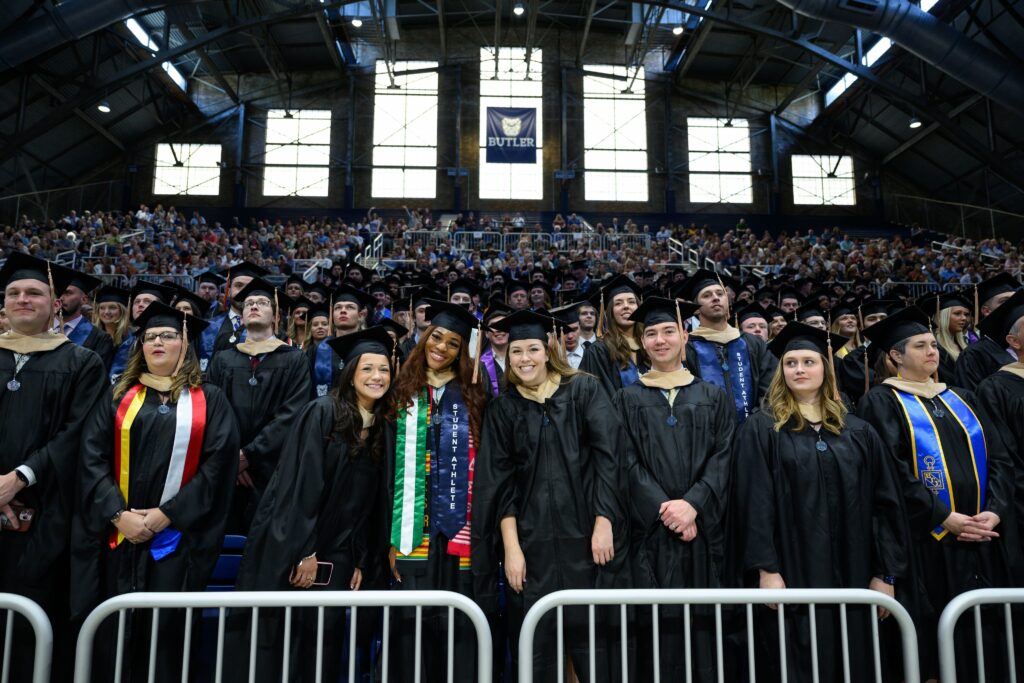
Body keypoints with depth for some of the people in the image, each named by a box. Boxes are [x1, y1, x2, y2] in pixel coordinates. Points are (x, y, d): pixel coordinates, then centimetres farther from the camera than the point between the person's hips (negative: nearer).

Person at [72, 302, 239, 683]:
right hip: (117, 533, 2)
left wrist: (166, 514, -12)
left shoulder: (209, 400, 3)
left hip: (177, 535, -2)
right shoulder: (119, 396, 10)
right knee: (112, 630, 8)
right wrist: (118, 514, -11)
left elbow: (217, 465, -5)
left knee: (165, 630, 3)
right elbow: (92, 458, 1)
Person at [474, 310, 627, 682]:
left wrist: (604, 524, -12)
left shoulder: (584, 390, 2)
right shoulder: (503, 408, 7)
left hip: (585, 534, -1)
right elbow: (498, 484, 2)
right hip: (532, 540, 2)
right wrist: (511, 547, -6)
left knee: (591, 640, 4)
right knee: (534, 646, 6)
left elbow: (608, 456, -5)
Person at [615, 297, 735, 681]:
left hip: (704, 528, 1)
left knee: (705, 622, 4)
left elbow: (723, 458, 0)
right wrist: (664, 509, -14)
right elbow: (628, 463, -2)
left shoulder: (713, 398, 10)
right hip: (651, 531, -1)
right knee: (658, 626, 0)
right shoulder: (628, 400, 7)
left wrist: (692, 503, -15)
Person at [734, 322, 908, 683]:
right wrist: (766, 569, -15)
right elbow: (754, 501, -9)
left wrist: (887, 573, 1)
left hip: (851, 576, 4)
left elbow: (885, 503, 7)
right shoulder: (761, 428, -2)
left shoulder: (858, 432, 9)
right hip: (792, 572, -3)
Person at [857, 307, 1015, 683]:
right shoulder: (881, 402, -5)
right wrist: (944, 517, -18)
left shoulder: (961, 398, 15)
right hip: (923, 541, -6)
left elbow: (996, 458, 8)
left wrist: (995, 511, -8)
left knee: (980, 630, 11)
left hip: (978, 537, 6)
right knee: (931, 635, 1)